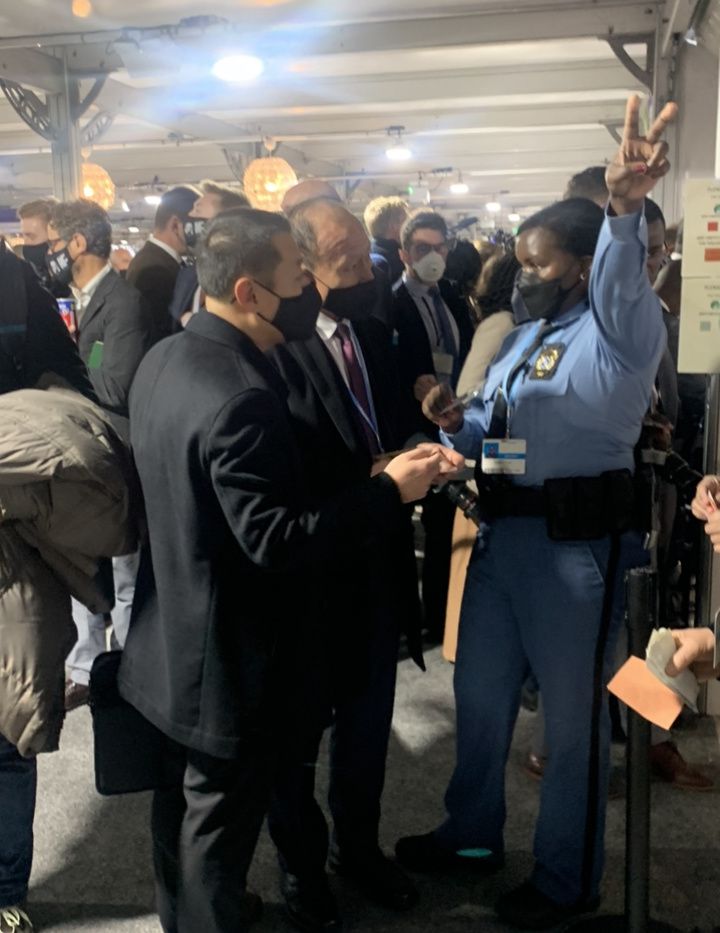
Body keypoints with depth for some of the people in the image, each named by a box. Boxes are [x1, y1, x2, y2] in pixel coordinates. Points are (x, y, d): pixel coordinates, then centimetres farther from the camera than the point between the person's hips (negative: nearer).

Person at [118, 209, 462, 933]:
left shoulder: (162, 358, -1)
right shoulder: (241, 398, -31)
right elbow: (275, 541, -29)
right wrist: (389, 490, -23)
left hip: (172, 630, 10)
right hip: (229, 649, -9)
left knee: (184, 792, 27)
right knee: (221, 813, 12)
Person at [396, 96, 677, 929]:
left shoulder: (620, 331, -11)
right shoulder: (523, 334, 14)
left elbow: (623, 283, -35)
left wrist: (624, 208, -54)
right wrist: (455, 425, -5)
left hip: (578, 542, -8)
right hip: (503, 533, 8)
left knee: (573, 714, 10)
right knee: (479, 693, 20)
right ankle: (473, 833, 43)